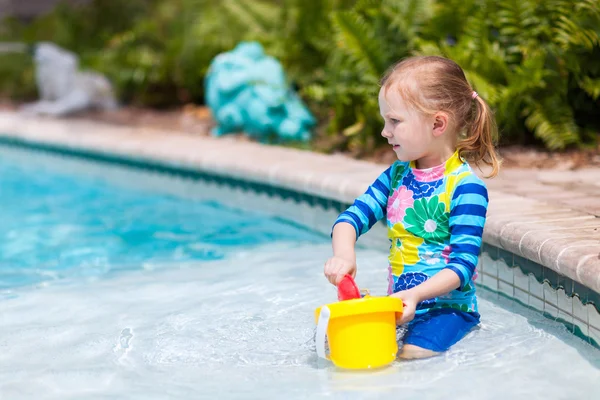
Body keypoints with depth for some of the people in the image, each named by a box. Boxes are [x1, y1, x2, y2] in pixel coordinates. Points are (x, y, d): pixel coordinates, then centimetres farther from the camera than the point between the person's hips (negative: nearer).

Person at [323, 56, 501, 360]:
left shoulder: (465, 186, -13)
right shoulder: (397, 175, 9)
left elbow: (463, 264, -17)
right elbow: (352, 217, 2)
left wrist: (416, 294, -32)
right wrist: (343, 255, -21)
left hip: (448, 306, -6)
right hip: (397, 301, 6)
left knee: (412, 356, -30)